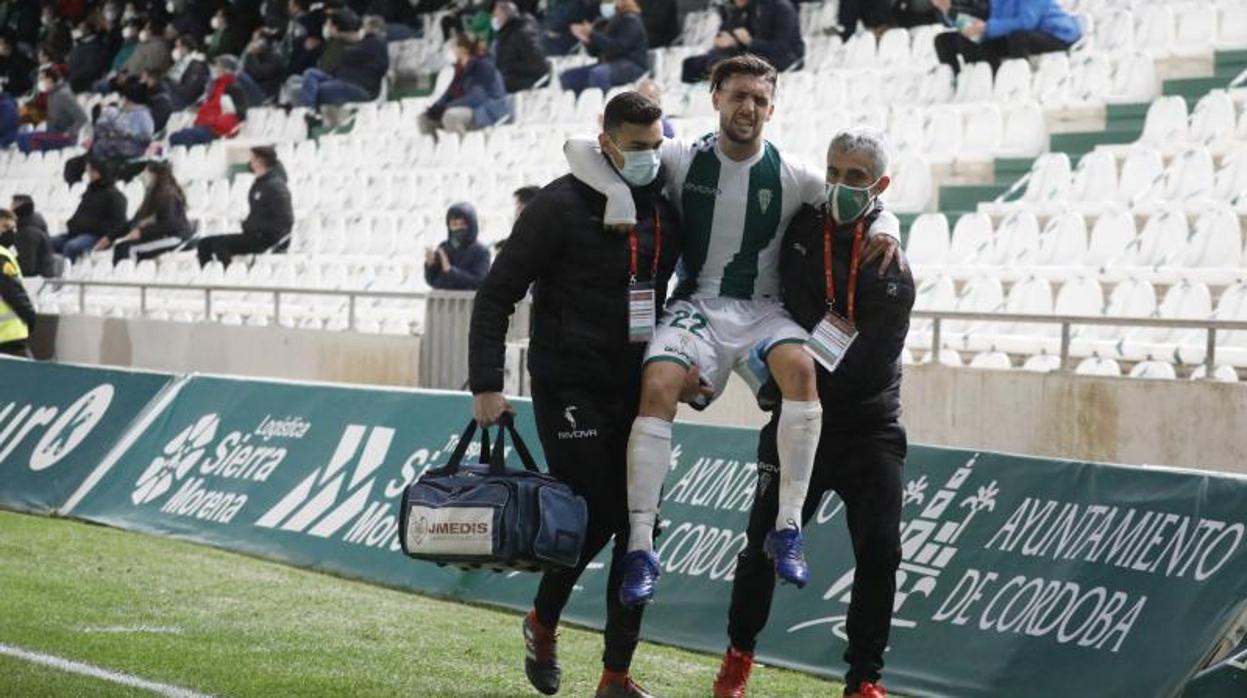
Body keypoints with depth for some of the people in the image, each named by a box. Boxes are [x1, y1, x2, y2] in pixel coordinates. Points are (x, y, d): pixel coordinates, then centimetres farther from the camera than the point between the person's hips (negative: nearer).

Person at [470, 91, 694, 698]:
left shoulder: (665, 209, 9)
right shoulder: (561, 206, -9)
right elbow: (496, 295, -8)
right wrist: (486, 386, -13)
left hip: (636, 392, 6)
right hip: (569, 390, -6)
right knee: (593, 518, -10)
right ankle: (543, 622, 20)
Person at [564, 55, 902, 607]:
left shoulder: (791, 177, 2)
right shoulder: (683, 161, 0)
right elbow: (580, 149, -1)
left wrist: (884, 230, -12)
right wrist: (618, 192, -19)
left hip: (763, 310, 0)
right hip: (695, 305, 0)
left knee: (801, 368, -32)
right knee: (658, 387, -29)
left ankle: (787, 529, -28)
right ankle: (641, 546, -25)